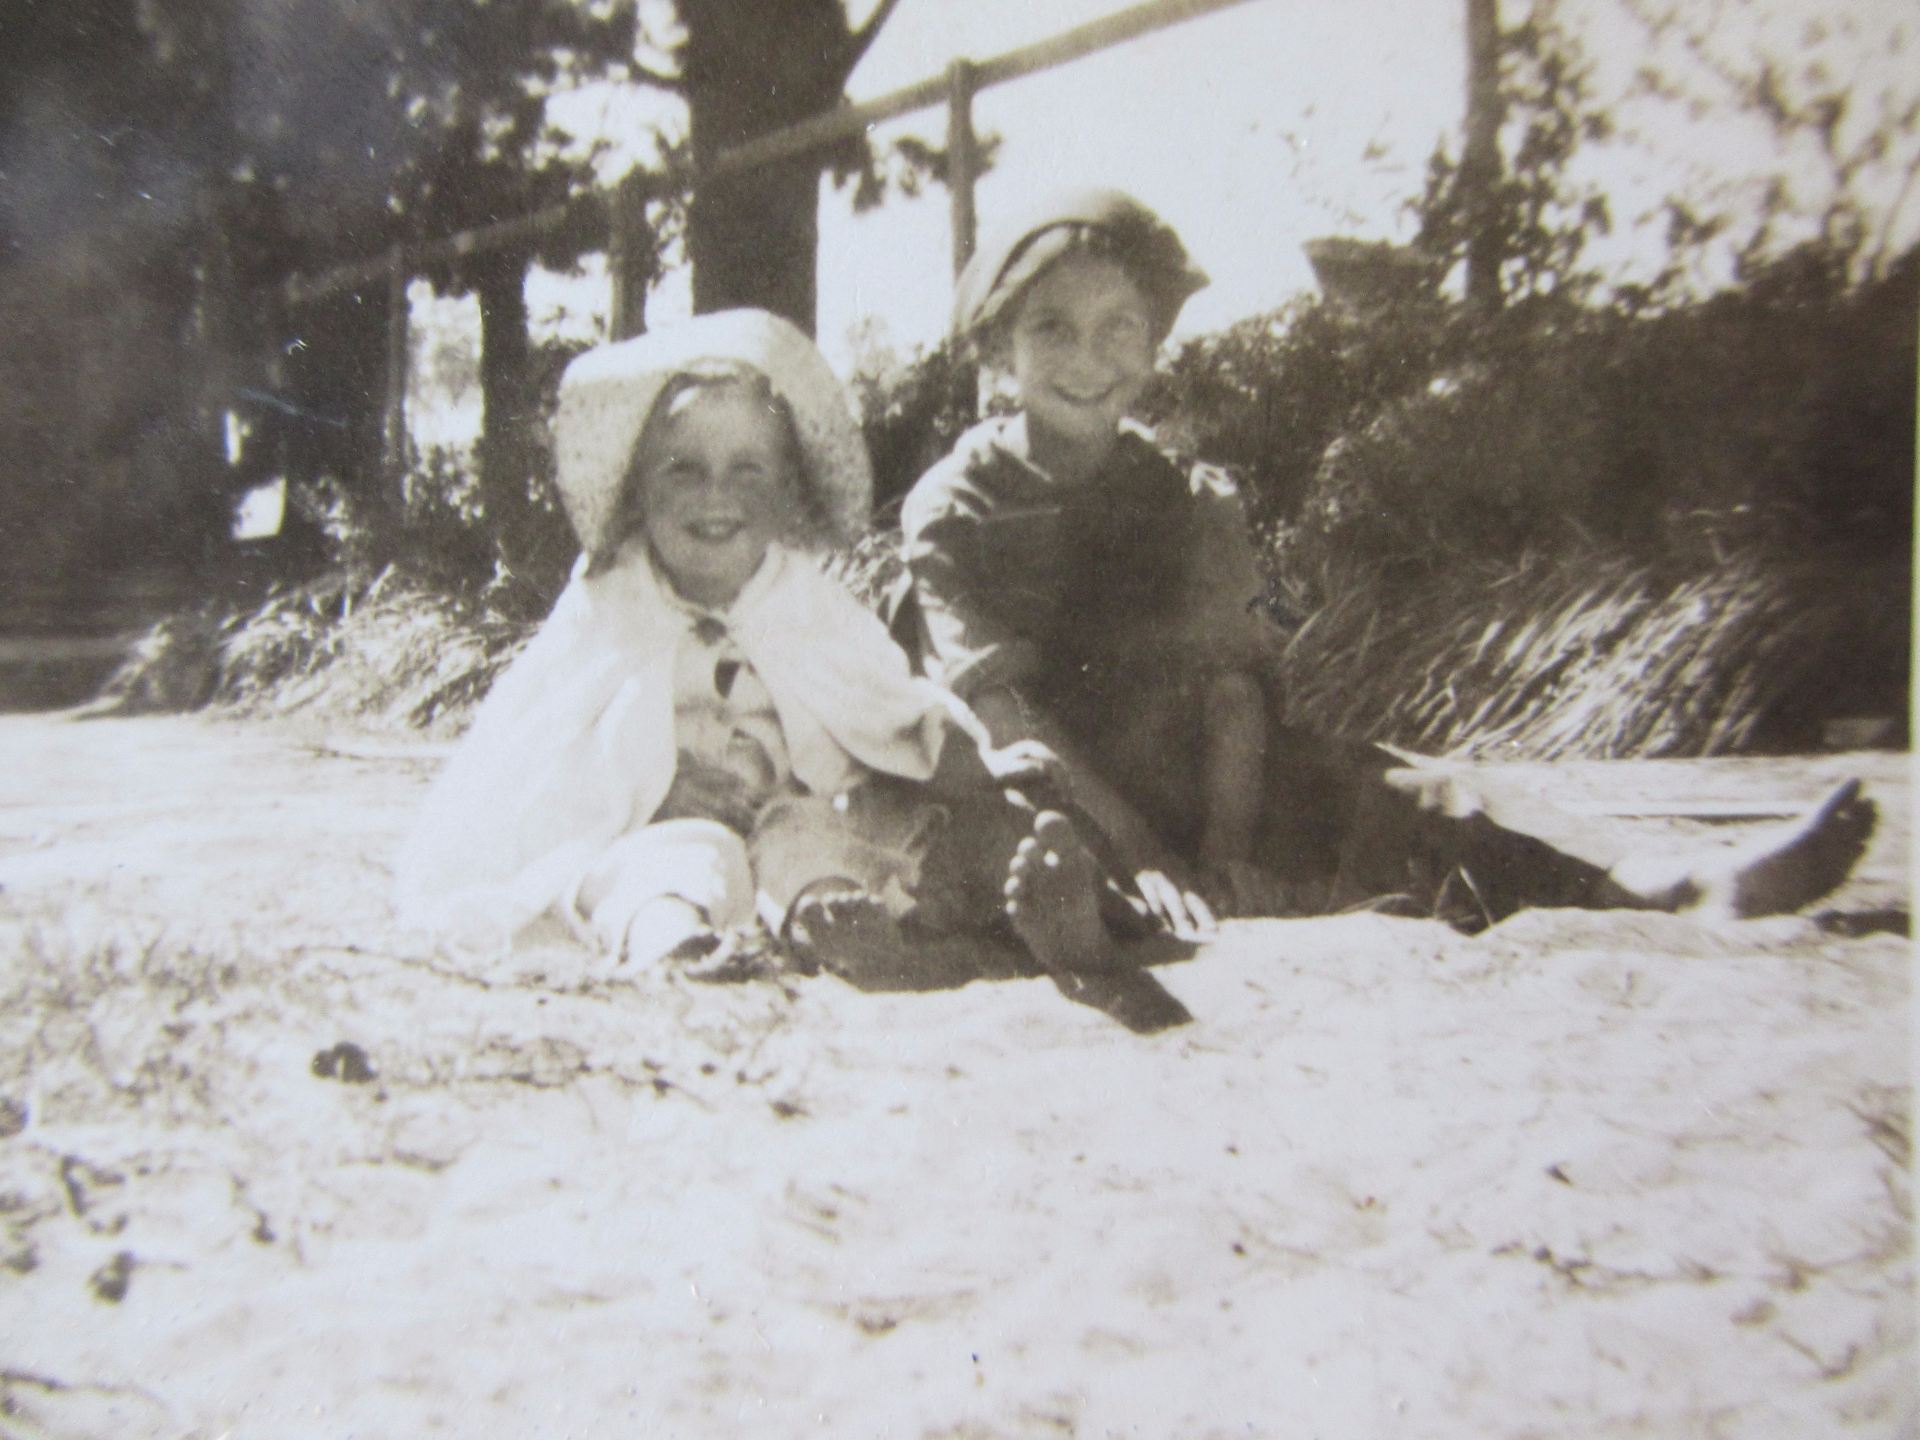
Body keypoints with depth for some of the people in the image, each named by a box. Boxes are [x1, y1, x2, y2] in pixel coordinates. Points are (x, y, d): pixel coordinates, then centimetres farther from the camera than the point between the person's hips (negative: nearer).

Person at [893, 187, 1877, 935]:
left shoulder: (1190, 503, 10)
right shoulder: (951, 509, -1)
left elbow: (1234, 687, -1)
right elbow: (999, 710, -11)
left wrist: (1222, 859, -19)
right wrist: (1134, 854, -22)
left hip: (1192, 791, 3)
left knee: (1409, 806, -18)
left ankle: (1684, 887, -31)